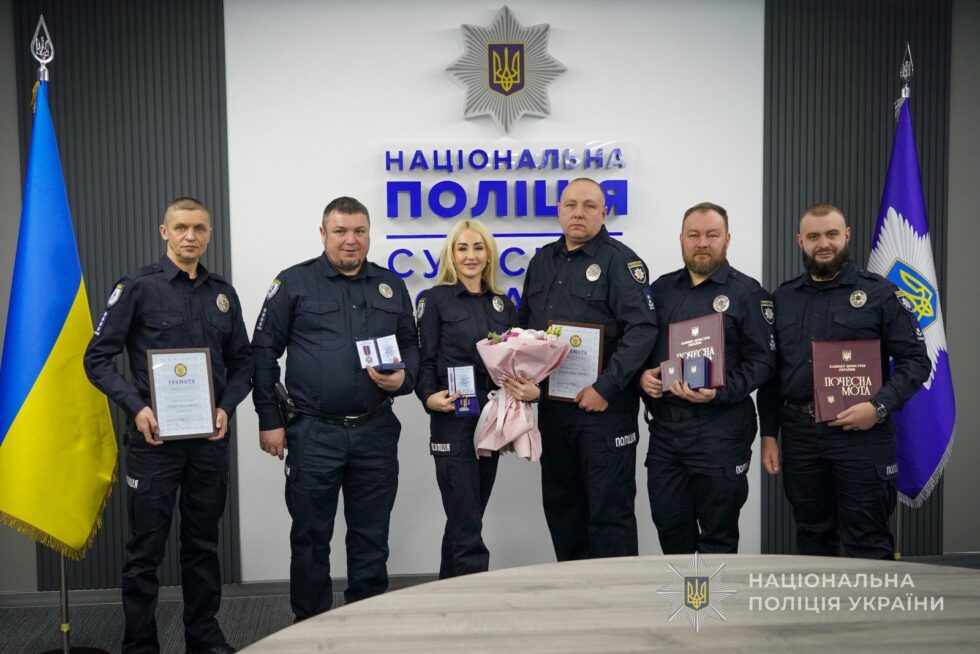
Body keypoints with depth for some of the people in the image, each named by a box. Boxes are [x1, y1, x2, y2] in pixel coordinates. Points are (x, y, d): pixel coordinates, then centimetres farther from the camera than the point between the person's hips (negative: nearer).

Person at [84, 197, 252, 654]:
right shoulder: (138, 287, -3)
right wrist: (136, 407, -18)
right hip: (154, 437, -4)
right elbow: (98, 358, -6)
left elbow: (242, 363, 13)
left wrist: (226, 407, -4)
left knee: (203, 543, 14)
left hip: (210, 438, 4)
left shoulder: (223, 294, 9)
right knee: (146, 548, 4)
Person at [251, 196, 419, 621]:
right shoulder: (294, 283, 0)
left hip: (376, 431, 3)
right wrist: (270, 421, -5)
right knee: (311, 538, 8)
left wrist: (404, 378, -5)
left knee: (371, 537, 12)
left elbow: (411, 345, 17)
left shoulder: (391, 285, 11)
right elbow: (264, 353, -2)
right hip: (313, 432, -3)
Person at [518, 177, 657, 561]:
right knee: (560, 504, 16)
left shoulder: (620, 261, -8)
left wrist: (606, 388, -21)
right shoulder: (542, 261, 13)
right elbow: (524, 325, 21)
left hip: (603, 405, -7)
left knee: (610, 509, 1)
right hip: (552, 404, 7)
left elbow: (643, 328, -18)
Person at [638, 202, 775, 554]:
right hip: (664, 427, 5)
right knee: (669, 528, 13)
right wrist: (642, 375, -5)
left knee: (717, 537, 7)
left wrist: (719, 393, -21)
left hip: (719, 431, -4)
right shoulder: (661, 288, 14)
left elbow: (762, 360, -7)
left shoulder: (747, 293, -1)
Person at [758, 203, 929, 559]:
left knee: (866, 542, 2)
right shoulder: (783, 298, 10)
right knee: (812, 537, 15)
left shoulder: (879, 293, 0)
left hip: (861, 433, -3)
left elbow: (915, 360, -3)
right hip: (799, 434, 4)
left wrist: (879, 407, -16)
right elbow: (770, 370, 11)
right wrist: (769, 434, 7)